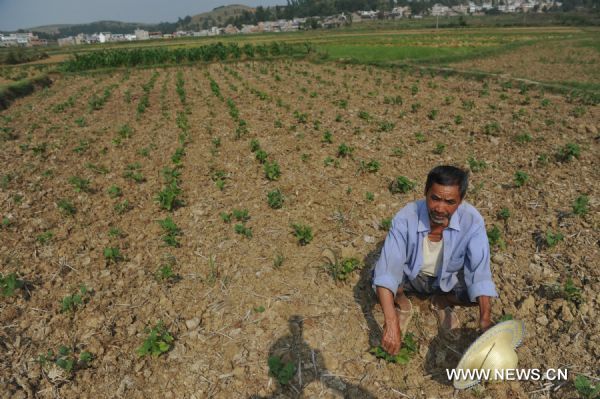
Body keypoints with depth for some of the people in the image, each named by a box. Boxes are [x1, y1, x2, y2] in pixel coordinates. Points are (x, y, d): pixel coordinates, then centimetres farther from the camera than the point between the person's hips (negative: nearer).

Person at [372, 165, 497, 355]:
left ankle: (441, 300, 9)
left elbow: (480, 270, -29)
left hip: (448, 279, 2)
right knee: (378, 274, -30)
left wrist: (485, 320, -42)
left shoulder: (471, 220, -29)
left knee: (476, 293, -24)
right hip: (411, 274, -1)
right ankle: (402, 302, 5)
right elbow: (387, 270, -40)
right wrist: (391, 324, -49)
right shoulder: (406, 217, -33)